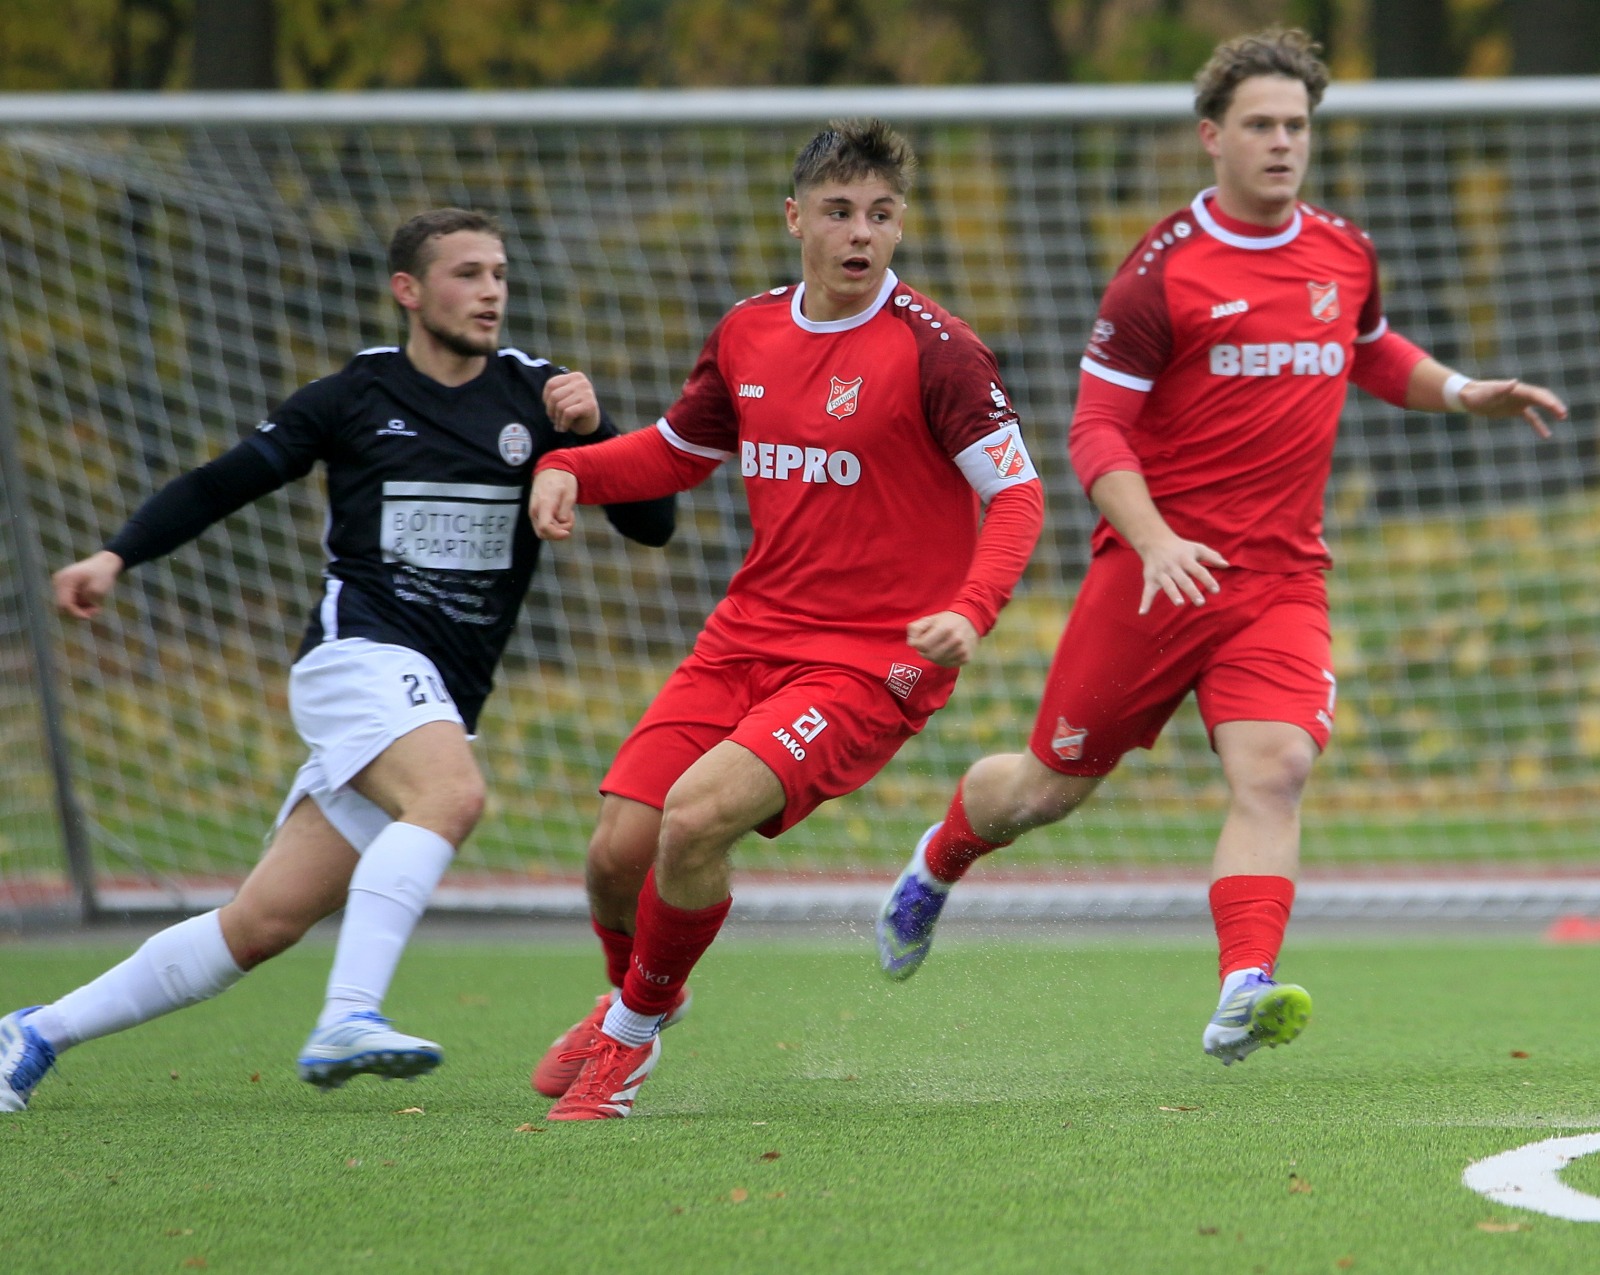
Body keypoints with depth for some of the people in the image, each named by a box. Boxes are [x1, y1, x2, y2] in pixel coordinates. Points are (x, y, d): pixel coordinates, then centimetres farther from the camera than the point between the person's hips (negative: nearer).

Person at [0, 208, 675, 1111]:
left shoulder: (536, 397, 9)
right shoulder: (357, 396, 4)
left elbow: (652, 524, 3)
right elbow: (224, 483, 12)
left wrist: (593, 432, -13)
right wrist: (117, 555, 0)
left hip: (439, 703, 3)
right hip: (360, 653, -3)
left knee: (264, 925, 0)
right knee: (452, 795, -35)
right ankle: (349, 1021, -42)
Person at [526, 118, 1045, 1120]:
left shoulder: (932, 349, -11)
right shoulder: (748, 334, 7)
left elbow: (1017, 497, -12)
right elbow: (679, 450, 24)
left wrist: (968, 613, -29)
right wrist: (571, 469, 4)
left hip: (873, 658, -6)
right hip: (750, 634, 6)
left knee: (696, 819, -25)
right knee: (619, 850, -3)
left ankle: (632, 1033, 2)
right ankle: (632, 996, 33)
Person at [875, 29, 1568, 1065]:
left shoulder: (1345, 254, 8)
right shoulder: (1162, 272, -8)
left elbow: (1373, 353, 31)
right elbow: (1096, 431, -9)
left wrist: (1461, 392, 13)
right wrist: (1154, 541, -25)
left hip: (1283, 579, 3)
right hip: (1159, 572, -3)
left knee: (1274, 768, -21)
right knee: (1052, 785, 8)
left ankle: (1244, 996, -32)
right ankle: (937, 864, 39)